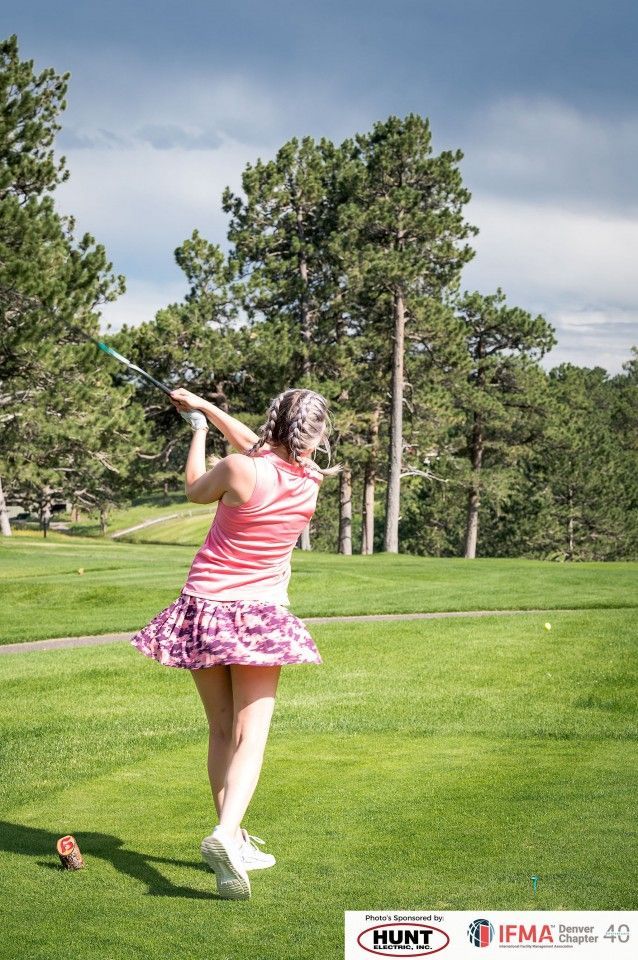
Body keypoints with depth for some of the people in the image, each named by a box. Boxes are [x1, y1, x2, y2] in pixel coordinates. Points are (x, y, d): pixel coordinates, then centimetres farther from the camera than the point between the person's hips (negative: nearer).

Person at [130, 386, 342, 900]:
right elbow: (261, 448, 13)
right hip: (261, 616, 0)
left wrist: (198, 429, 21)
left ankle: (233, 842, 16)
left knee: (222, 730, 13)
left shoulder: (240, 470, -17)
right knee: (250, 736, -3)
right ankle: (225, 833, -27)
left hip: (204, 609, 0)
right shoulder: (311, 480, -5)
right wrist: (205, 406, 23)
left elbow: (195, 490, 6)